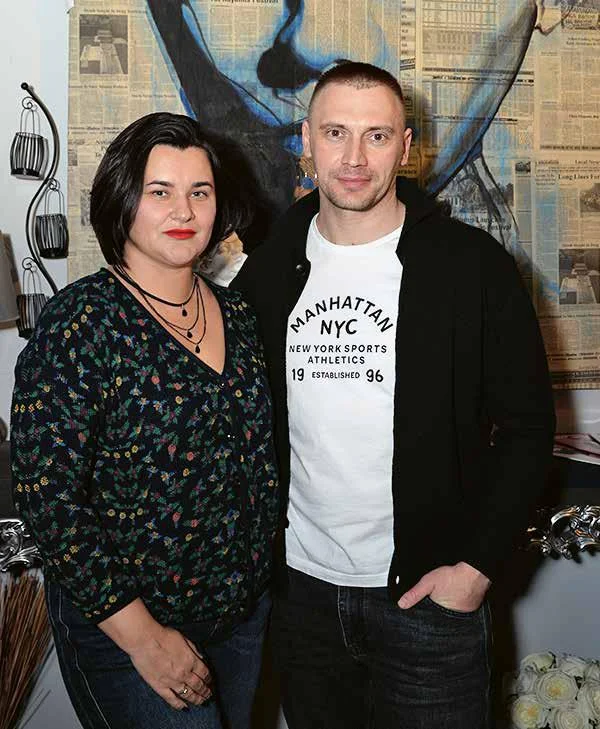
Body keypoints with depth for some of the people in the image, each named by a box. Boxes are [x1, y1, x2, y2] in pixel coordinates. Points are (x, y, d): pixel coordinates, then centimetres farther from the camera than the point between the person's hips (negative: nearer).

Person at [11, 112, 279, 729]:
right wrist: (142, 636, -18)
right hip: (125, 634, -6)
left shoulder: (236, 313, 1)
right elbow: (46, 496, -19)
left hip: (246, 612, 6)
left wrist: (262, 573, 8)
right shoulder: (80, 324, -17)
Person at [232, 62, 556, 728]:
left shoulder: (473, 265, -9)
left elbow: (527, 424, -5)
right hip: (299, 585, 4)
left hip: (428, 592, -3)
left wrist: (478, 564, -10)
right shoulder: (269, 269, 1)